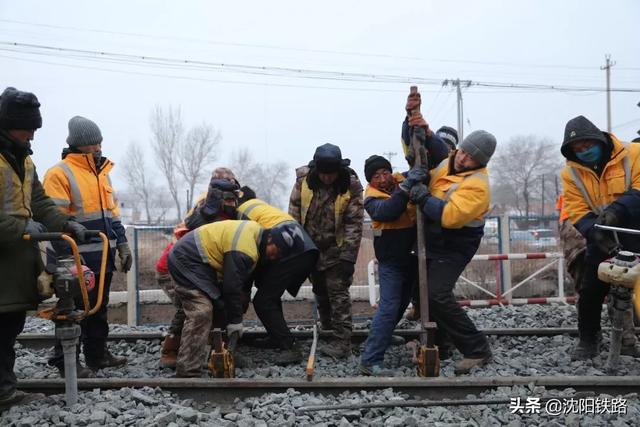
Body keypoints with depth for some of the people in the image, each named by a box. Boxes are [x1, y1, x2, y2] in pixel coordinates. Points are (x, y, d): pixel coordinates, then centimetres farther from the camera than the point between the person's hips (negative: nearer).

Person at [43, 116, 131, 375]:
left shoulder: (101, 173, 16)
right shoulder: (59, 174, -9)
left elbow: (112, 212, 20)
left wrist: (122, 244, 16)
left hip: (104, 256, 8)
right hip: (79, 258, -8)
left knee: (99, 308, 16)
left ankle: (97, 353, 28)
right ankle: (64, 360, 11)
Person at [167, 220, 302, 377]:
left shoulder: (256, 232, 6)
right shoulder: (243, 251, -26)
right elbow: (231, 286, -23)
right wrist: (235, 320, -11)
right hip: (186, 260, -11)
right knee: (201, 313, -22)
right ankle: (187, 373, -25)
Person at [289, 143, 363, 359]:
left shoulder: (351, 186, -19)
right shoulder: (304, 179, -12)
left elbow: (354, 224, -17)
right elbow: (294, 212, -3)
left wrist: (348, 257, -21)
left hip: (336, 249, -4)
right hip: (311, 247, 4)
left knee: (338, 292, -8)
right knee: (320, 290, 18)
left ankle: (342, 342, -5)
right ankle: (327, 329, 36)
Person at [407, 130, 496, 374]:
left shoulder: (477, 184, -23)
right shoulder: (444, 163, 1)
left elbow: (452, 216, -35)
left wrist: (423, 198, -30)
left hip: (453, 249, -9)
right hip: (432, 242, 9)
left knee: (438, 296, -22)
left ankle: (477, 349, -9)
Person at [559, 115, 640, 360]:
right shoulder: (571, 172, -3)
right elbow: (577, 212, -9)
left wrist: (617, 209, -37)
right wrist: (595, 232, -28)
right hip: (602, 239, 3)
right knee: (590, 290, 2)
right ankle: (588, 340, 19)